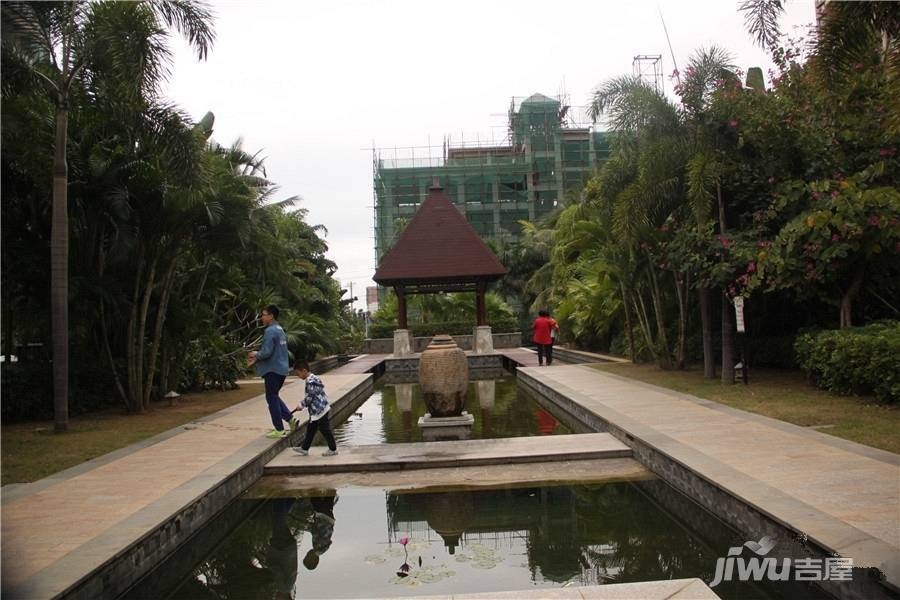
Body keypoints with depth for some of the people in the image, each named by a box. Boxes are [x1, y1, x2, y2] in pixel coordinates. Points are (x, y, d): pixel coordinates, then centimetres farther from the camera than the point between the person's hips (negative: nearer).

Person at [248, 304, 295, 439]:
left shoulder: (270, 331, -16)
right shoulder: (280, 330, 14)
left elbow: (267, 352, -22)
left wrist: (256, 355, -2)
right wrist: (257, 359, 15)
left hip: (272, 370, -9)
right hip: (282, 369, 9)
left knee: (272, 399, 1)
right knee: (274, 397, 20)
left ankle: (279, 430, 5)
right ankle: (290, 419, 12)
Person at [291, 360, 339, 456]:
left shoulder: (311, 382, -20)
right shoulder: (314, 378, 12)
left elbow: (310, 397, -20)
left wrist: (302, 405, -7)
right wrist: (303, 403, 16)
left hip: (319, 409, -11)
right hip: (316, 410, 11)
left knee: (324, 429, -1)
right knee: (310, 429, 17)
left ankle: (333, 449, 8)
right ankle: (304, 448, 26)